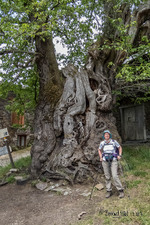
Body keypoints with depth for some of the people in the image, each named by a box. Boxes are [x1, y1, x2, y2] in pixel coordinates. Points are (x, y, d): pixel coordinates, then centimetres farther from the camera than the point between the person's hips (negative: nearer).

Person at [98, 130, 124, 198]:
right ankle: (109, 191, 19)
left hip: (113, 161, -2)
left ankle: (121, 191, 3)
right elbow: (99, 150, 17)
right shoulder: (102, 143, -1)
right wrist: (100, 158, 3)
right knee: (107, 177, 6)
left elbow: (120, 147, 9)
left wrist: (120, 156, -4)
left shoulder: (114, 141, -7)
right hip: (105, 161, 3)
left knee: (115, 176, -12)